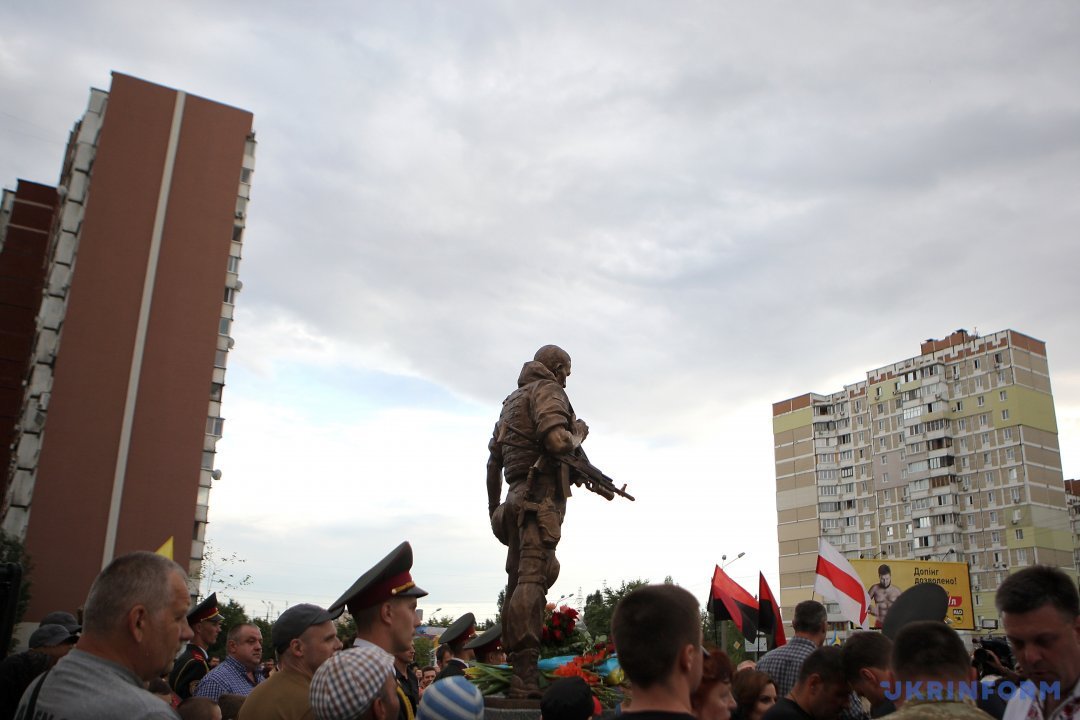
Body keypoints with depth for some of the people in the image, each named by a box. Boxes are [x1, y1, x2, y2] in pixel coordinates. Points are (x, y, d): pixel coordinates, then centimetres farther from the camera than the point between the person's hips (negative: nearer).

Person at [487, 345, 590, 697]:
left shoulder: (512, 401, 25)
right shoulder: (547, 390, -3)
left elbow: (493, 460, 27)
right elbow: (557, 441, -21)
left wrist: (493, 507, 32)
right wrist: (578, 435, 0)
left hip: (519, 497, 9)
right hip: (542, 496, -9)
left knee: (522, 579, 13)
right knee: (532, 578, -15)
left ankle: (514, 662, 14)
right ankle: (524, 677, -19)